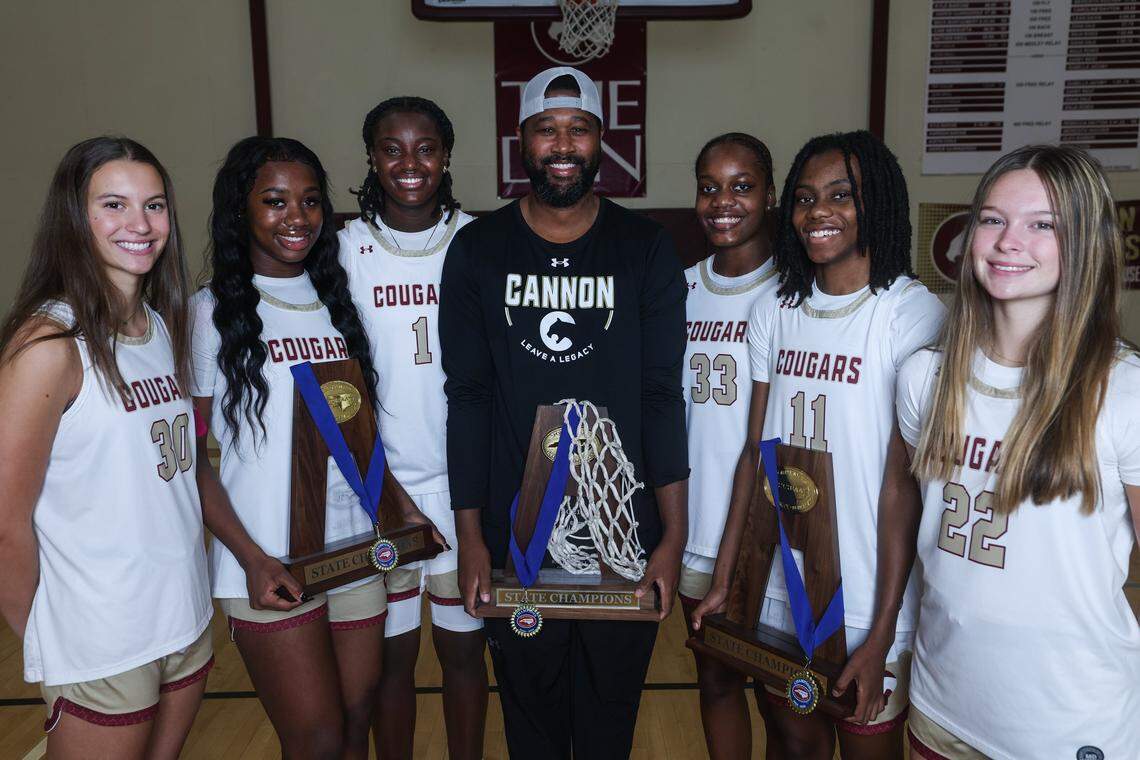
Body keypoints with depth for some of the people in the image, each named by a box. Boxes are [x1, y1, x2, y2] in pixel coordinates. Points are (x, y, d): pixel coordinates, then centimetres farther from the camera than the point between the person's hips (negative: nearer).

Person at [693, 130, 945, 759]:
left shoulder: (912, 313, -12)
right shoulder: (775, 312, 3)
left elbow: (905, 481, -14)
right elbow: (756, 451, 5)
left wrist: (883, 633, -14)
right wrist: (723, 580, 5)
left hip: (869, 596, -4)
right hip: (777, 583, 4)